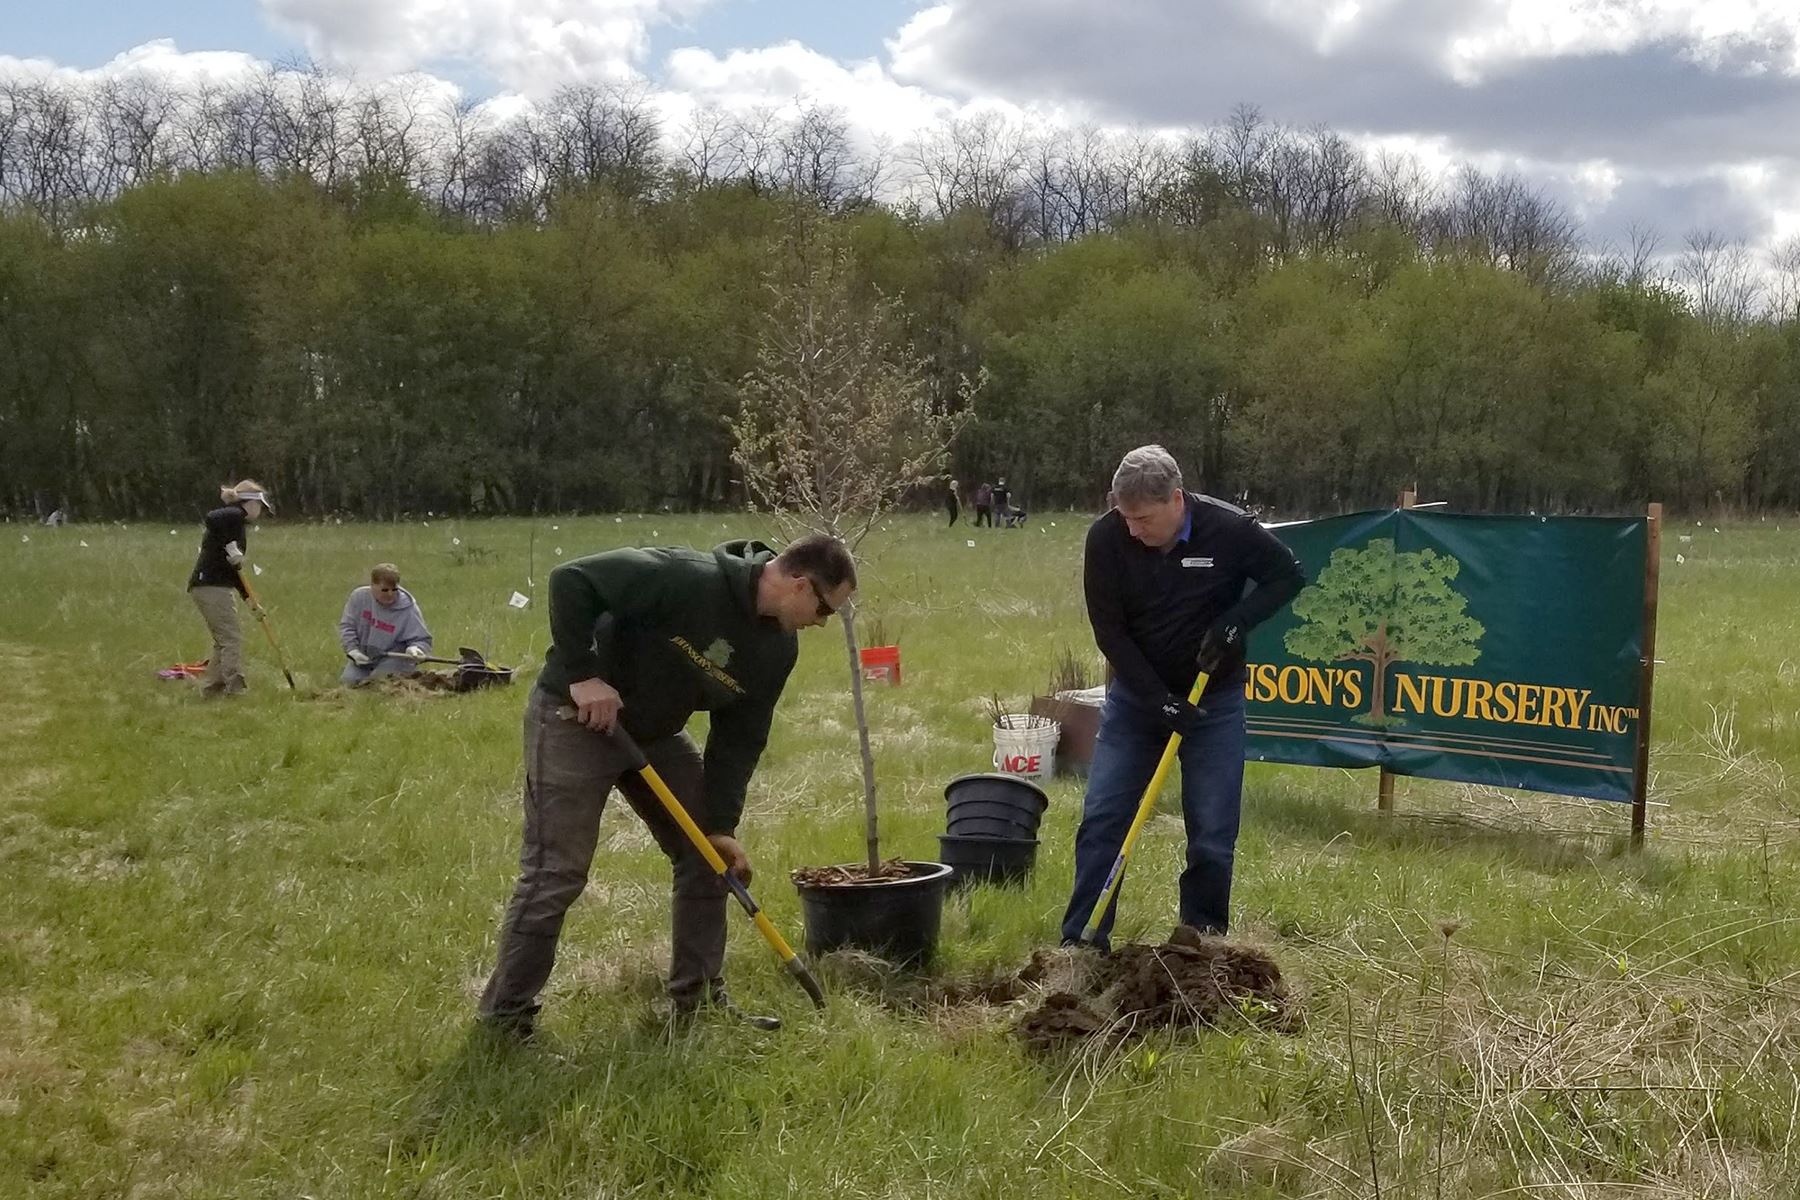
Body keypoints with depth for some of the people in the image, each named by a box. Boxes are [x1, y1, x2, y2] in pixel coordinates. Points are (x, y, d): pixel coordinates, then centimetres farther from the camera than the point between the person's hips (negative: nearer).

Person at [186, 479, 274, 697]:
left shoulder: (239, 523, 21)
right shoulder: (235, 515, -7)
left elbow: (232, 571, 24)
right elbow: (212, 517, -33)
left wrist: (249, 600, 21)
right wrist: (230, 546, -26)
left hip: (208, 587, 10)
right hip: (211, 587, -10)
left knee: (223, 641, 16)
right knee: (232, 638, -8)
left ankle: (212, 688, 22)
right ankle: (235, 690, -8)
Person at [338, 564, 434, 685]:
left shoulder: (408, 608, -16)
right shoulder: (359, 596, -8)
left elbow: (422, 640, -14)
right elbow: (346, 626, -1)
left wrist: (415, 648, -37)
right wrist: (352, 650, -13)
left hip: (394, 659, -4)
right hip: (363, 657, 4)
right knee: (348, 681, -11)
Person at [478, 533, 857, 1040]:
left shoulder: (779, 647, -5)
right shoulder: (689, 579, -30)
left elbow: (740, 737, 0)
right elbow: (572, 580, -29)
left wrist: (722, 824, -8)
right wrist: (582, 675, -29)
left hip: (654, 732, 8)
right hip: (575, 717, -8)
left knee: (707, 855, 6)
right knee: (556, 874, -8)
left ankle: (699, 999, 18)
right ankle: (503, 1018, 6)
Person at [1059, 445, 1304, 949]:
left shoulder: (1230, 529, -19)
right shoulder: (1106, 538, -17)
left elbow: (1288, 576, -3)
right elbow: (1108, 629, -13)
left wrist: (1236, 621, -20)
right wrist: (1157, 698, -20)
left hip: (1214, 700, -1)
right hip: (1136, 695, 1)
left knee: (1212, 835, 1)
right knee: (1101, 819, -3)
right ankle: (1080, 940, 6)